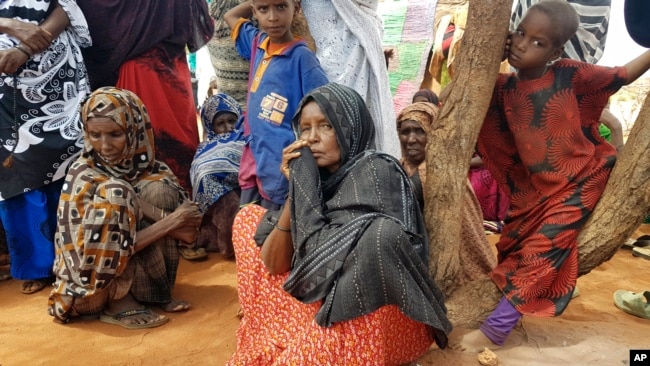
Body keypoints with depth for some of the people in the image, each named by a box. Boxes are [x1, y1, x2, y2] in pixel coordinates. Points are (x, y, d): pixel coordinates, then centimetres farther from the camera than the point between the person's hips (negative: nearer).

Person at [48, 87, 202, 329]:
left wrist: (179, 224, -27)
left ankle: (155, 291, -9)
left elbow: (182, 213, -3)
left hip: (134, 272, 5)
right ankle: (116, 301, -15)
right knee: (115, 194, -28)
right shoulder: (83, 177, -19)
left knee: (158, 189, -16)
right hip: (91, 287, -4)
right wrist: (168, 223, -27)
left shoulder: (146, 167, -5)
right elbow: (94, 255, -24)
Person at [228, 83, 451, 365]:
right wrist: (295, 187, -14)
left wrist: (303, 185, -19)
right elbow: (273, 264, -5)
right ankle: (281, 339, 10)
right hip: (325, 301, 8)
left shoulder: (376, 173, -18)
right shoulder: (317, 176, -1)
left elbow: (325, 267, -25)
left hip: (371, 313, -7)